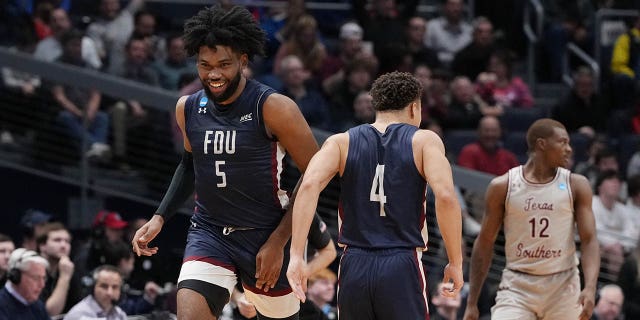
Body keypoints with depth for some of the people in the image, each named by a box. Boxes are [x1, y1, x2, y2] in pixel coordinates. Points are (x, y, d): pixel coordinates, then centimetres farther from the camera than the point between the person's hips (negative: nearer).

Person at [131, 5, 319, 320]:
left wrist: (277, 242, -13)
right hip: (208, 233, 3)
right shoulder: (188, 108, 2)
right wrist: (159, 218, 10)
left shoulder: (273, 108, -15)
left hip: (265, 237, -3)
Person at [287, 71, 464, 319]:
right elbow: (445, 196, -12)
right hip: (402, 270, -3)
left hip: (354, 268, 3)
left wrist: (296, 255, -11)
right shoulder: (424, 141, 3)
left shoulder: (342, 142, 10)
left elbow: (309, 184, -8)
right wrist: (455, 262, -3)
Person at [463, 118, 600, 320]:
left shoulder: (576, 186, 1)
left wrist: (590, 288, -20)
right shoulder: (503, 186, -1)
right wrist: (471, 303, 3)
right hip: (517, 286, -1)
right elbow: (485, 243, 5)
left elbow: (589, 241, -3)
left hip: (562, 286, 1)